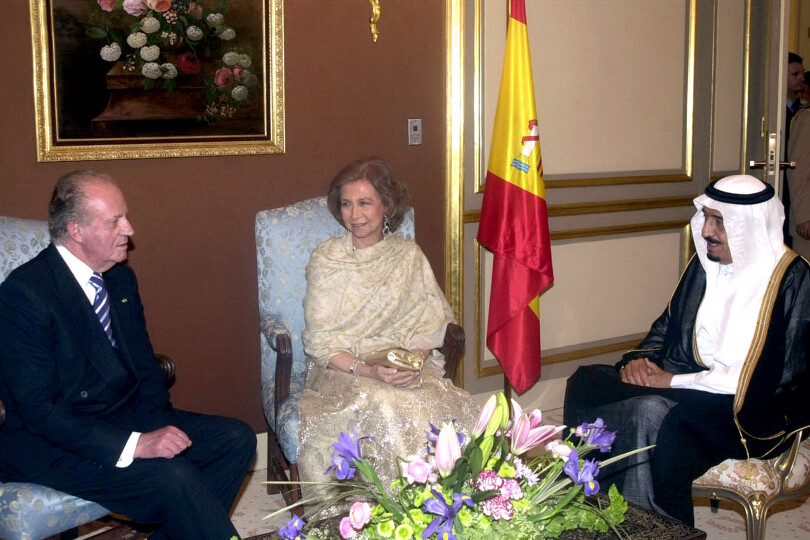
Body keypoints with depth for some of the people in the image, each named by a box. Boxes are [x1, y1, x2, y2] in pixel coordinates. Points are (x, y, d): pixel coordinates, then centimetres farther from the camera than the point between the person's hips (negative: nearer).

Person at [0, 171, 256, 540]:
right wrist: (135, 444, -28)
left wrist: (158, 426, -8)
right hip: (54, 443, -8)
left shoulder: (122, 278, 8)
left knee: (237, 439, -7)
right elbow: (39, 410, -22)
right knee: (172, 476, -30)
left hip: (127, 418, 8)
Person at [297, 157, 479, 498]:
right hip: (344, 368, -2)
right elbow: (319, 341, -4)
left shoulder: (409, 256, 9)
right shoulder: (326, 259, 2)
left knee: (447, 408, -28)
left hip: (407, 365, 2)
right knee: (380, 408, -35)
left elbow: (431, 324, 6)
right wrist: (365, 370, -20)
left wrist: (415, 358, -16)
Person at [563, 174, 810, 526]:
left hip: (751, 411, -7)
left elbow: (763, 379, -16)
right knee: (586, 382, -14)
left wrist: (672, 381, -16)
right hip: (682, 385, 7)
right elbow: (668, 323, 22)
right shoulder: (705, 263, 11)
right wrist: (641, 360, -1)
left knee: (656, 413, -36)